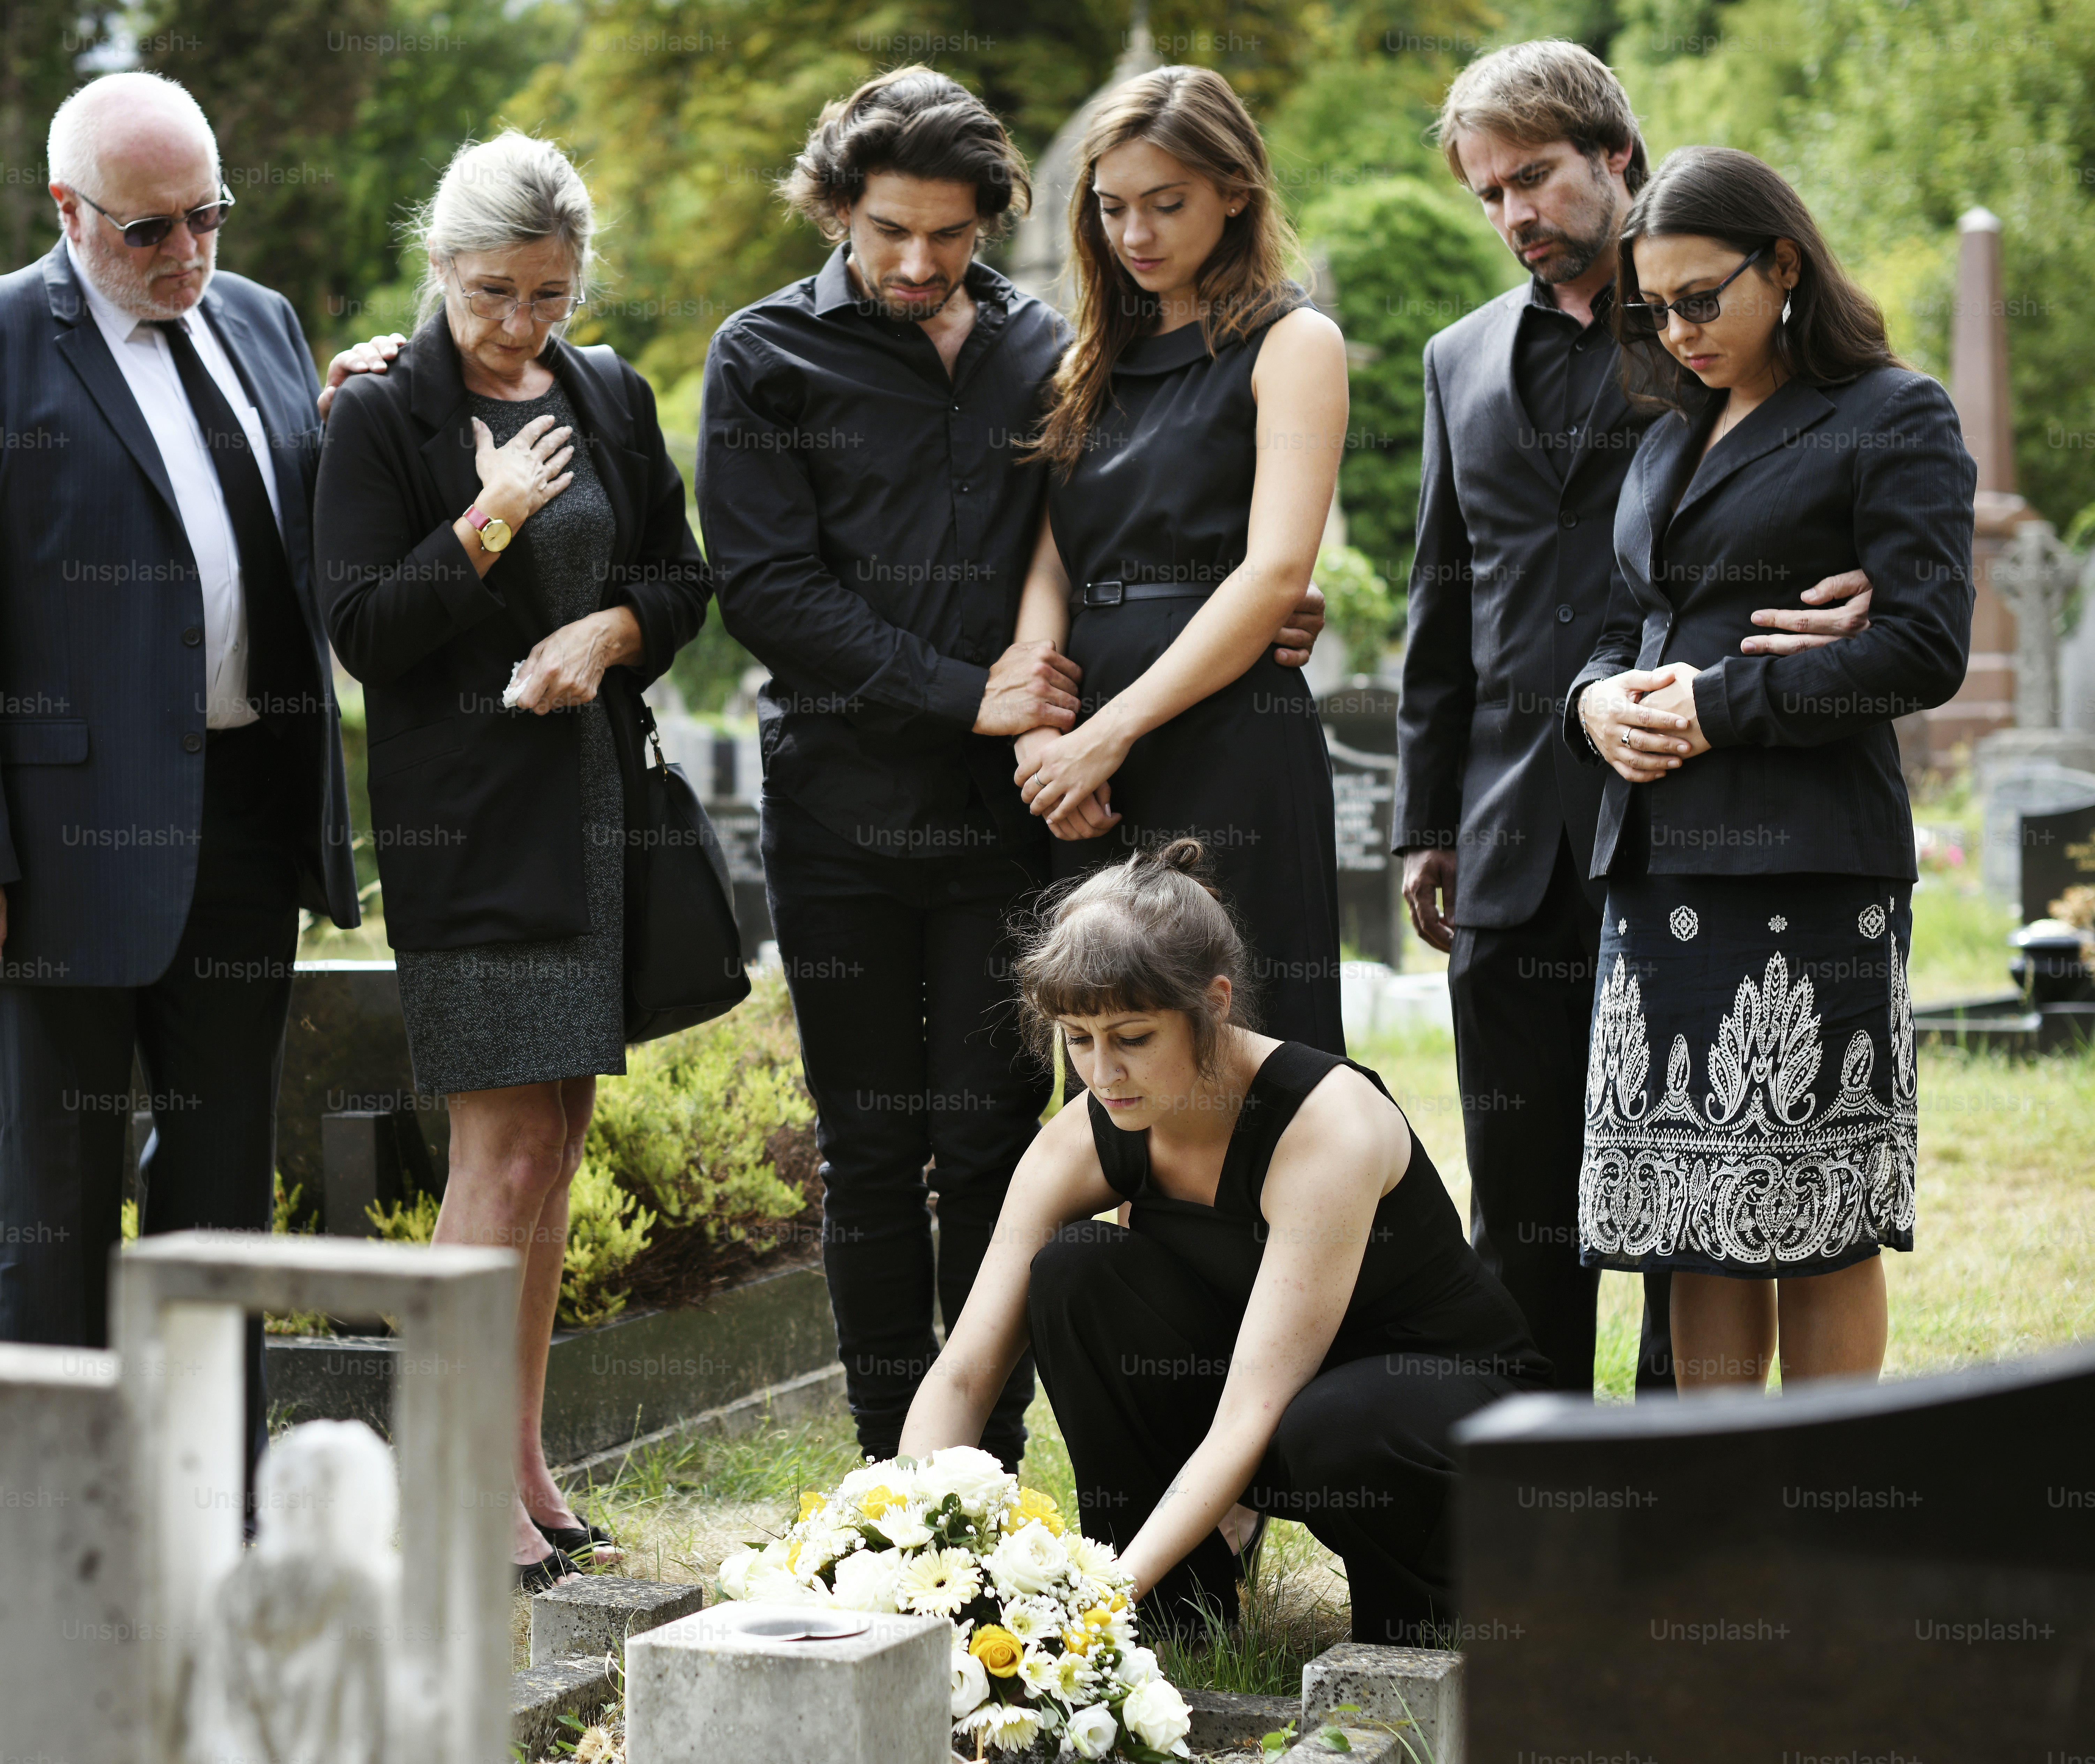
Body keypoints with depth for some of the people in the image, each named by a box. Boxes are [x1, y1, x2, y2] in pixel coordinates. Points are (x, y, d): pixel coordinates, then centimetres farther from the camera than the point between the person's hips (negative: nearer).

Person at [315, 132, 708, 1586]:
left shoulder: (613, 399, 11)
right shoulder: (384, 416, -5)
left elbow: (685, 580, 16)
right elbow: (363, 632, -9)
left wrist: (611, 628, -4)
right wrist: (487, 530, -19)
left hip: (598, 799, 6)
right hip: (467, 821, -6)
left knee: (559, 1137, 9)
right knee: (506, 1146, -9)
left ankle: (522, 1460, 18)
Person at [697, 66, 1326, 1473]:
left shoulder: (1046, 349, 9)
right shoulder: (768, 358, 2)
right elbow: (769, 589, -6)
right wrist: (963, 694, -13)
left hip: (1008, 815, 1)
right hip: (845, 814, -1)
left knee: (995, 1146, 1)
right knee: (873, 1161, 6)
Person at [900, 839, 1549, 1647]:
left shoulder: (1331, 1123, -31)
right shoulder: (1087, 1141, -13)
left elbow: (1251, 1421, -35)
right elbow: (962, 1375, -15)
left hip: (1458, 1393, -5)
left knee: (1334, 1428, -40)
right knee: (1076, 1270, -19)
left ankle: (1411, 1618, -5)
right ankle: (1183, 1613, -7)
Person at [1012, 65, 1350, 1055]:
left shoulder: (1293, 343, 1)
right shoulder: (1093, 362, 19)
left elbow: (1276, 572, -11)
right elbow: (1048, 569, 11)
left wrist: (1110, 732, -14)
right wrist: (1038, 732, -7)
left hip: (1230, 751, -6)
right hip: (1087, 764, 6)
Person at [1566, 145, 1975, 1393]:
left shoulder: (1895, 420, 0)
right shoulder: (1672, 438, 20)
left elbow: (1924, 651, -9)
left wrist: (1717, 706, -11)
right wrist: (1599, 700, 2)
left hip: (1810, 867, -6)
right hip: (1661, 861, 6)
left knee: (1814, 1216, -4)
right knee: (1695, 1218, 5)